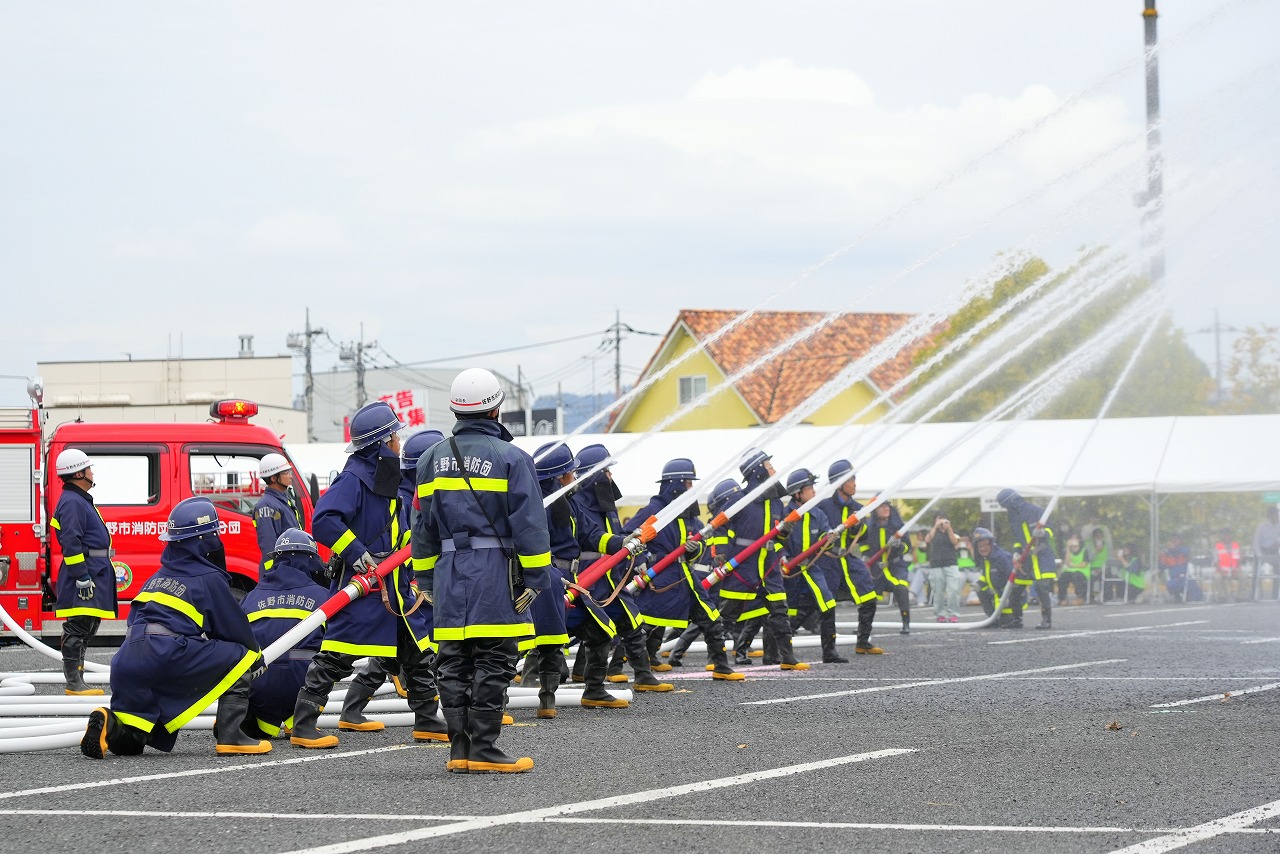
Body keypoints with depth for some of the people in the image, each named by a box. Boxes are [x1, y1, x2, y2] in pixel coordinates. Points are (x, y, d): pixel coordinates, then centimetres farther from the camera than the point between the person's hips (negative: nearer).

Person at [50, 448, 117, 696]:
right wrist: (82, 577, -24)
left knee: (85, 630, 12)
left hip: (93, 572, 11)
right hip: (84, 573, -11)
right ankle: (74, 683, -11)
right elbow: (71, 542, -22)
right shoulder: (72, 503, -15)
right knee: (78, 628, -10)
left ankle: (77, 681, 16)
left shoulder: (81, 500, 20)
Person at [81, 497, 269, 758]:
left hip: (127, 662, 7)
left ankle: (108, 724, -14)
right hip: (170, 656, -7)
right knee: (240, 657, 7)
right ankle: (230, 736, -2)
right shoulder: (209, 578, 6)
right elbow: (237, 630, 10)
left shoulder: (159, 577, 27)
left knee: (127, 743, 18)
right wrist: (258, 663, 28)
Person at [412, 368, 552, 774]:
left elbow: (423, 526, 14)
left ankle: (460, 749, 9)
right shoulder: (511, 458, -5)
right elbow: (529, 524, -8)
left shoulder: (432, 460, 11)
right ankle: (483, 749, -5)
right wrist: (536, 578, -5)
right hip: (495, 572, -5)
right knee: (492, 663, -3)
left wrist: (426, 577, 20)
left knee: (454, 663, 8)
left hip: (450, 573, 5)